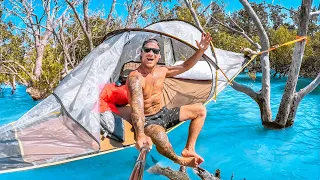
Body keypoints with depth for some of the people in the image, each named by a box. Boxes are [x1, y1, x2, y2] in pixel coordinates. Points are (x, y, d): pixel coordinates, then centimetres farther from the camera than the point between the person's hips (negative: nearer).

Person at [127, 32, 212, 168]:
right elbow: (137, 107, -42)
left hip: (162, 113, 8)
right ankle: (179, 160, -7)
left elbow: (185, 66, 11)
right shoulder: (135, 78, -26)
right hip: (147, 120, -8)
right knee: (160, 138, -43)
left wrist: (201, 50, -2)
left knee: (200, 110, 6)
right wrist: (141, 136, -56)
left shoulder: (161, 71, -1)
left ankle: (189, 150, 5)